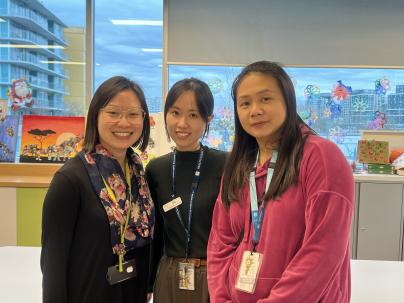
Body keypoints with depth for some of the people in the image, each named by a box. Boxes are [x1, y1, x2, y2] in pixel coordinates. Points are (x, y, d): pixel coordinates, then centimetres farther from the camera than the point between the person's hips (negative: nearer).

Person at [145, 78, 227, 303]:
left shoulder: (226, 165, -13)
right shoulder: (155, 169, 0)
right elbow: (155, 234, 7)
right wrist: (148, 285, 10)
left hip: (215, 277, -3)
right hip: (168, 279, 4)